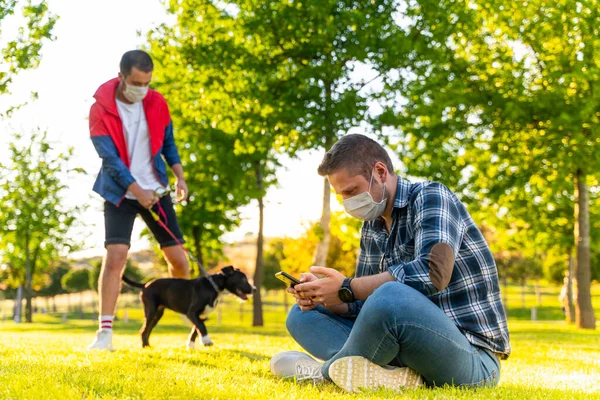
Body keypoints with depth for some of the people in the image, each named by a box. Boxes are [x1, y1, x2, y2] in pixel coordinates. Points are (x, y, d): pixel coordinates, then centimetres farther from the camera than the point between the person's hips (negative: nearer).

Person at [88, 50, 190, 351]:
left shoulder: (157, 103, -3)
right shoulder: (101, 109, -14)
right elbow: (110, 158, -17)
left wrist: (179, 177, -5)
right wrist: (138, 192, -20)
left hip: (155, 191, 3)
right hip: (120, 193, -3)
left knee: (178, 257, 2)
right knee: (116, 254, -18)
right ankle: (105, 331, -14)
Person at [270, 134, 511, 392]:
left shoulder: (430, 198, -10)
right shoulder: (372, 227, 13)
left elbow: (433, 273, -27)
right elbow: (367, 304, 15)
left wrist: (346, 288, -22)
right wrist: (322, 295, -6)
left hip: (473, 355, -9)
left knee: (391, 296, -37)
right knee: (302, 315, 6)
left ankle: (326, 371, -9)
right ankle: (392, 373, -20)